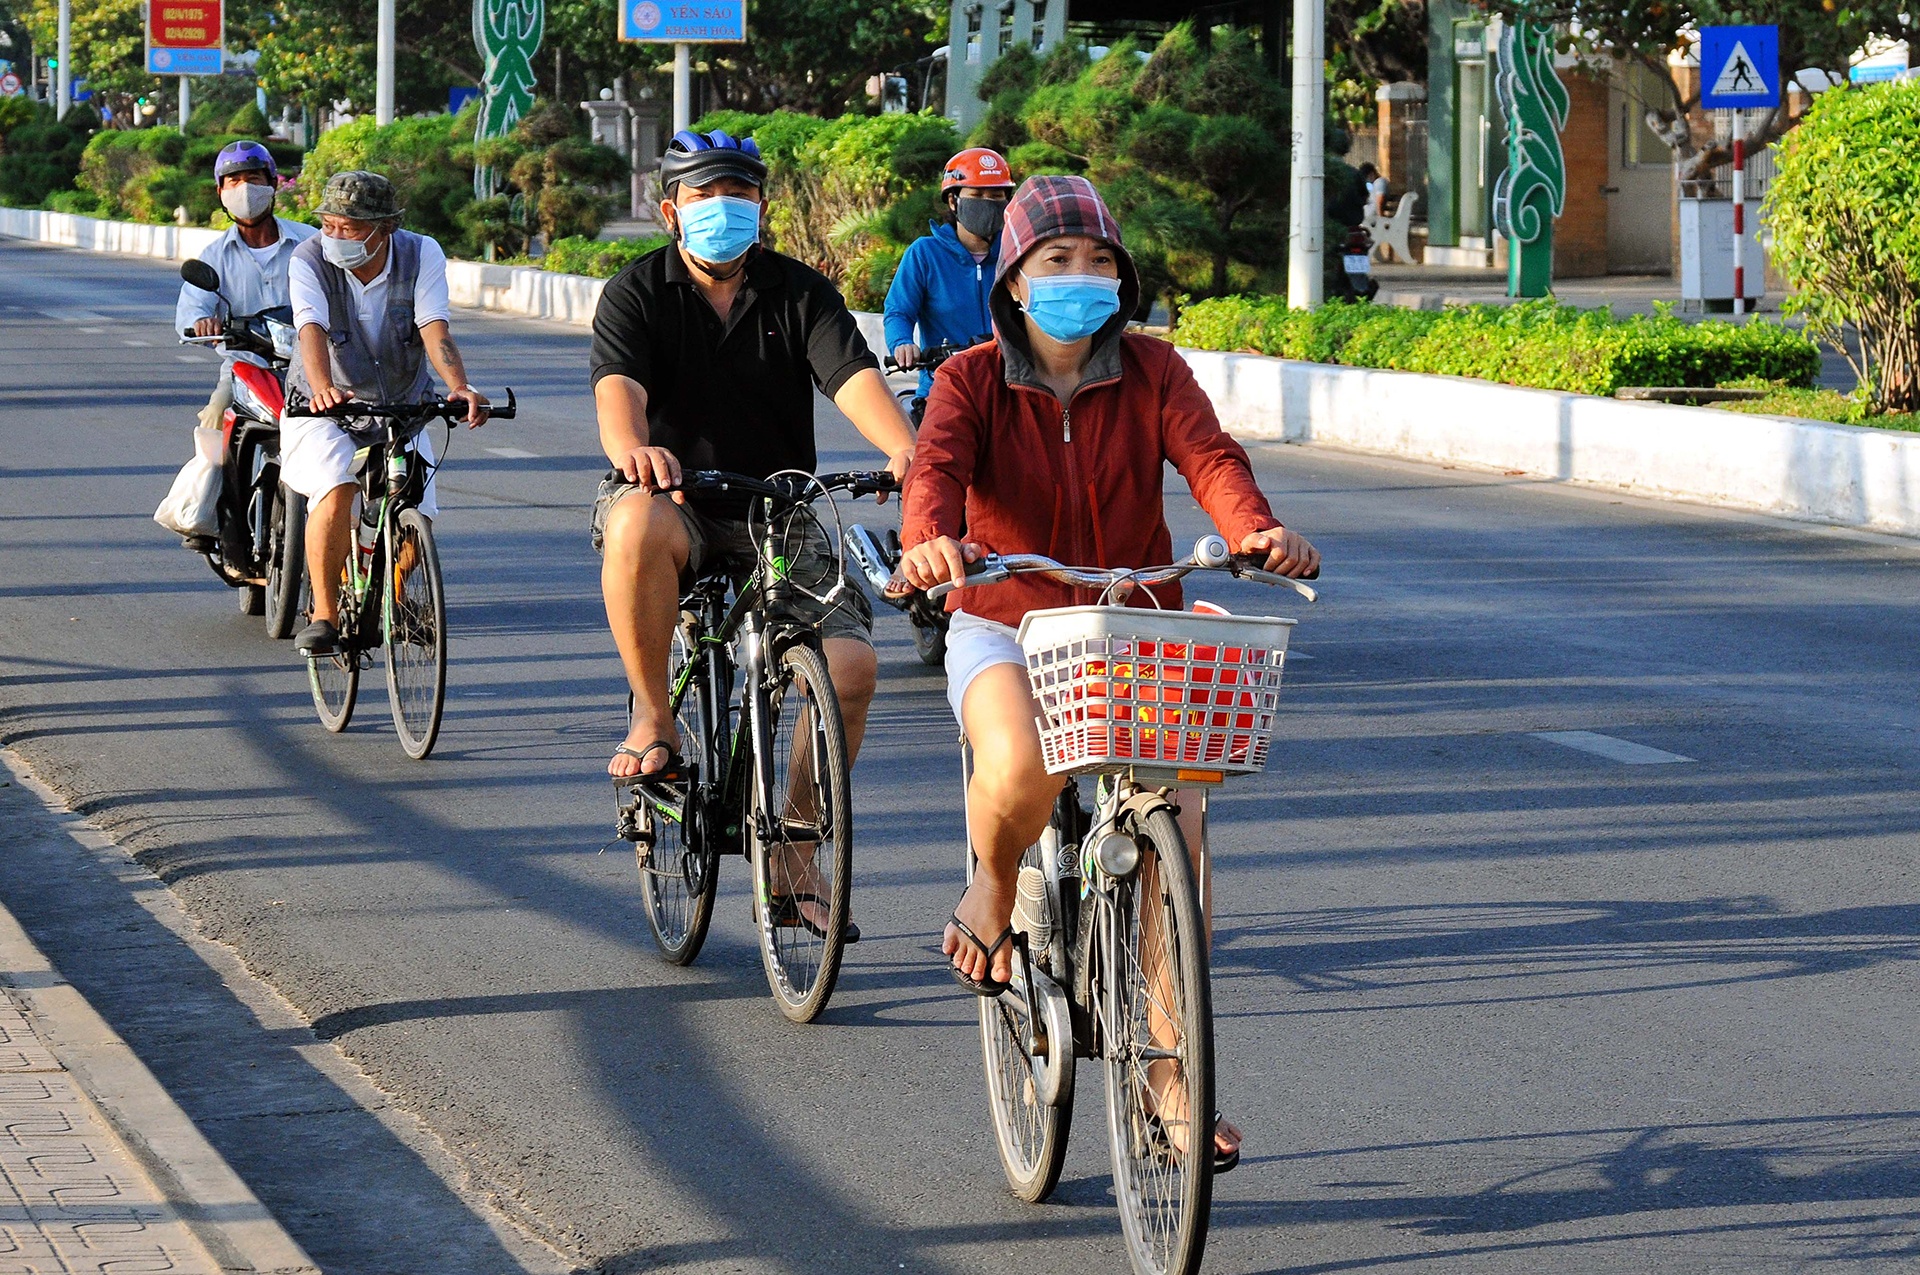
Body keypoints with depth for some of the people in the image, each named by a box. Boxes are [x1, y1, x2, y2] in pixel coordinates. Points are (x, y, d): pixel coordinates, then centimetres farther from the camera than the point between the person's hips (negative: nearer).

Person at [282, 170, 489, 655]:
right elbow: (312, 329, -33)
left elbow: (434, 330, -25)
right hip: (325, 412, -2)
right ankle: (324, 615, -16)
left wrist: (459, 387, -45)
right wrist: (322, 386, -54)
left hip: (402, 411, 2)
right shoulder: (310, 260, -17)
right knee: (337, 492, -30)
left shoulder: (422, 255, -13)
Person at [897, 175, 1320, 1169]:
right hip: (1003, 632, -2)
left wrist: (1256, 530, -38)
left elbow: (1208, 455, -16)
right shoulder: (973, 380, -3)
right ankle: (993, 896, 0)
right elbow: (936, 465, -21)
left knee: (1176, 842, -11)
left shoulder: (1150, 373, 1)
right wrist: (929, 540, -45)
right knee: (1022, 771, -35)